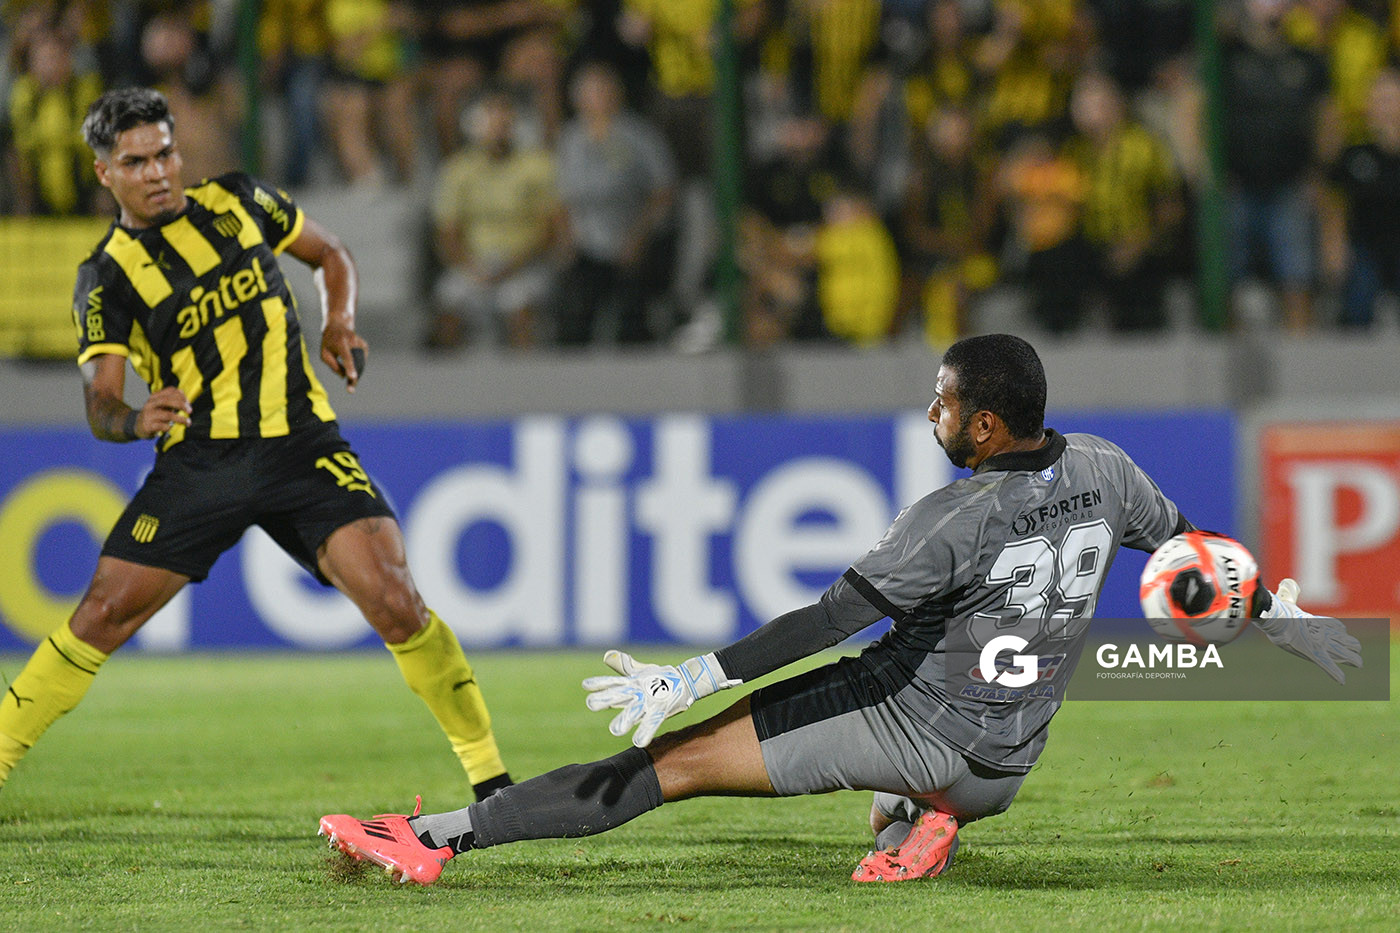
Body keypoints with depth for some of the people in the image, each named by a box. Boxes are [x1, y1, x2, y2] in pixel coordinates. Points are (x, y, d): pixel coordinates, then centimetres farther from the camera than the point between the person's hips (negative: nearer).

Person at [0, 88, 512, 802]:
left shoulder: (238, 202, 5)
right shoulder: (106, 278, -2)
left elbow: (331, 255, 22)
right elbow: (99, 403, -12)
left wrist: (339, 325, 1)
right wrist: (135, 420, -36)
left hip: (300, 448, 0)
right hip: (195, 461, 0)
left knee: (395, 602, -16)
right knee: (103, 614, -8)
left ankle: (489, 775, -6)